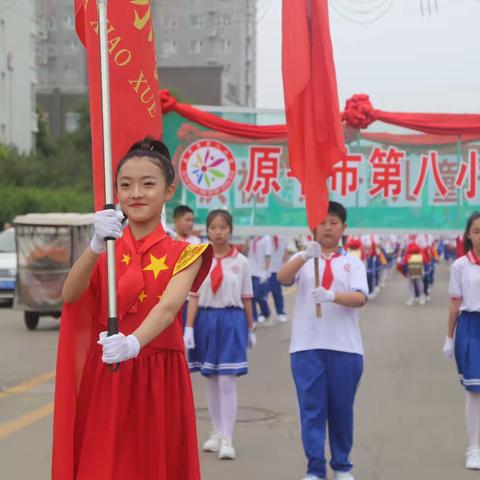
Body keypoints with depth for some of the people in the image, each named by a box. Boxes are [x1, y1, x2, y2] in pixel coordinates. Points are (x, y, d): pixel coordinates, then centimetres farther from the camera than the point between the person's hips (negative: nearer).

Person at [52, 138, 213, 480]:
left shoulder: (183, 255, 1)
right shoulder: (104, 250, 7)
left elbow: (169, 306, -19)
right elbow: (70, 295, -12)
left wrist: (134, 343, -39)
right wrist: (97, 246, -29)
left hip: (159, 380, -1)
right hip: (104, 378, 1)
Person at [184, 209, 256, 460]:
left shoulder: (240, 261, 0)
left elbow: (246, 298, 4)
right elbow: (194, 296, 0)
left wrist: (250, 329, 8)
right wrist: (189, 327, -6)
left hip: (232, 320, -2)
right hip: (206, 319, 2)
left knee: (227, 381, -7)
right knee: (210, 380, 10)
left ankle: (227, 439, -5)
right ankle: (216, 433, 23)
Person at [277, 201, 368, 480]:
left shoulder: (353, 263, 8)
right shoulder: (303, 260, 8)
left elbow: (360, 297, -9)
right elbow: (283, 278, -13)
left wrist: (331, 295, -28)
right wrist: (305, 256, -32)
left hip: (345, 346, 1)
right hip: (307, 345, 0)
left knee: (342, 408, 7)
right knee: (311, 408, -2)